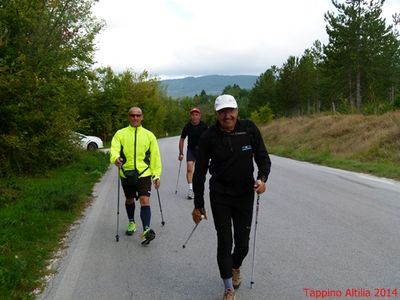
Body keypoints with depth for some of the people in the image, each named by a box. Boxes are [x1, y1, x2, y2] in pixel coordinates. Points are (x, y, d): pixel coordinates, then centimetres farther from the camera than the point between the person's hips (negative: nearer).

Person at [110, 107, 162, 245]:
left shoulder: (149, 135, 5)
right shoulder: (120, 134, 3)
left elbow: (155, 156, 6)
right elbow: (114, 149, -11)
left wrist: (156, 175, 3)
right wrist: (116, 158, -34)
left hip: (144, 174, -1)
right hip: (127, 174, 2)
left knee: (145, 201, -13)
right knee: (129, 200, 18)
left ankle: (146, 230, -15)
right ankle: (131, 222, 41)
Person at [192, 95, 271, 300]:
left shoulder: (249, 129, -9)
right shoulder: (209, 137, -12)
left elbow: (263, 158, 0)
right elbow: (200, 173, -5)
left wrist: (262, 178, -21)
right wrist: (198, 205, -2)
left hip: (245, 194, 2)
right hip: (219, 196, -1)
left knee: (243, 243, 11)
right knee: (224, 242, 1)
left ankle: (235, 267, 45)